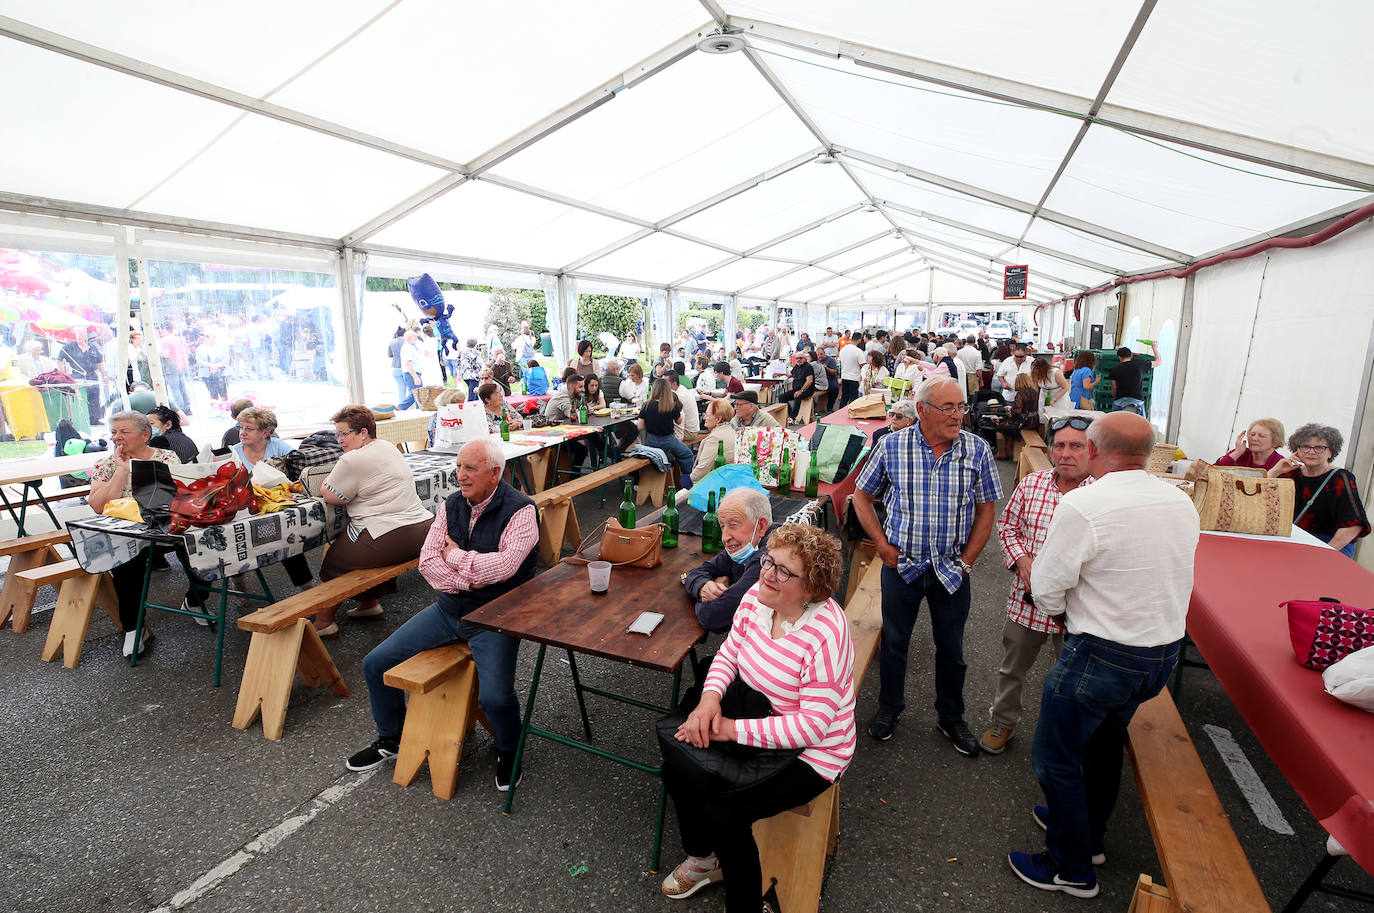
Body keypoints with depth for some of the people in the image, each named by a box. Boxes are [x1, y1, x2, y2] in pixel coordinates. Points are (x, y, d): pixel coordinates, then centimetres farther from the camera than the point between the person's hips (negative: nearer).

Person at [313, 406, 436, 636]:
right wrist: (335, 480, 18)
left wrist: (328, 480, 15)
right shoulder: (388, 448, 14)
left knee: (332, 561, 11)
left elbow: (330, 497, -4)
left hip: (392, 539, -9)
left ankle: (324, 622, 22)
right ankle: (370, 603, 39)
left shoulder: (353, 460, -14)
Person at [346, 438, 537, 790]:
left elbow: (504, 565, -27)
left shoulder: (520, 510, -15)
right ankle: (390, 739, 32)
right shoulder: (451, 505, 4)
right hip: (448, 608, 7)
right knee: (375, 664, 6)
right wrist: (467, 581, -16)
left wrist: (454, 555, -12)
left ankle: (507, 752, 10)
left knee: (495, 697, -26)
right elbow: (427, 560, -2)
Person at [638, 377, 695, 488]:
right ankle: (688, 485, 19)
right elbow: (679, 421, 7)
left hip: (650, 442, 3)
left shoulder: (646, 406, -9)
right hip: (667, 441, -3)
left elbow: (640, 427, -4)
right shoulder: (673, 406, -12)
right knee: (688, 455, 18)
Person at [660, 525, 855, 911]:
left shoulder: (826, 636, -31)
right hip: (755, 712, 7)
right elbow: (729, 653, 2)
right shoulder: (757, 597, -11)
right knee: (677, 768, -1)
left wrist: (731, 730, -27)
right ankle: (704, 858, 29)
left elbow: (812, 725, -28)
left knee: (723, 811, -18)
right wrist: (710, 697, -18)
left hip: (811, 750, -7)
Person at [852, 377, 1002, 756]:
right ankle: (889, 707, 38)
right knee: (894, 641, 15)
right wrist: (883, 544, -5)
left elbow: (986, 510, 1)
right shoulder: (892, 446, -9)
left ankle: (950, 717, 39)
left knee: (951, 649, 16)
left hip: (952, 569, 1)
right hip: (902, 565, -1)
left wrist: (967, 561, -4)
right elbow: (862, 495, 2)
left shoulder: (977, 450, -6)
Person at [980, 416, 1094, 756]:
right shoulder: (1031, 484, -2)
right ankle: (1003, 720, 44)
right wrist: (1023, 562, -9)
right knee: (1011, 669, 20)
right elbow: (1007, 527, 7)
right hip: (1026, 600, 3)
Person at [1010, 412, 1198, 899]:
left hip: (1102, 656, -8)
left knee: (1056, 757, 11)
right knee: (1106, 740, 27)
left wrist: (1063, 613, 4)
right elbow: (1171, 576, 11)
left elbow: (1046, 588, -18)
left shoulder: (1082, 505, -25)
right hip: (1166, 652, 8)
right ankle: (1088, 833, 48)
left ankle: (1072, 869, 27)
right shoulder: (1182, 502, -1)